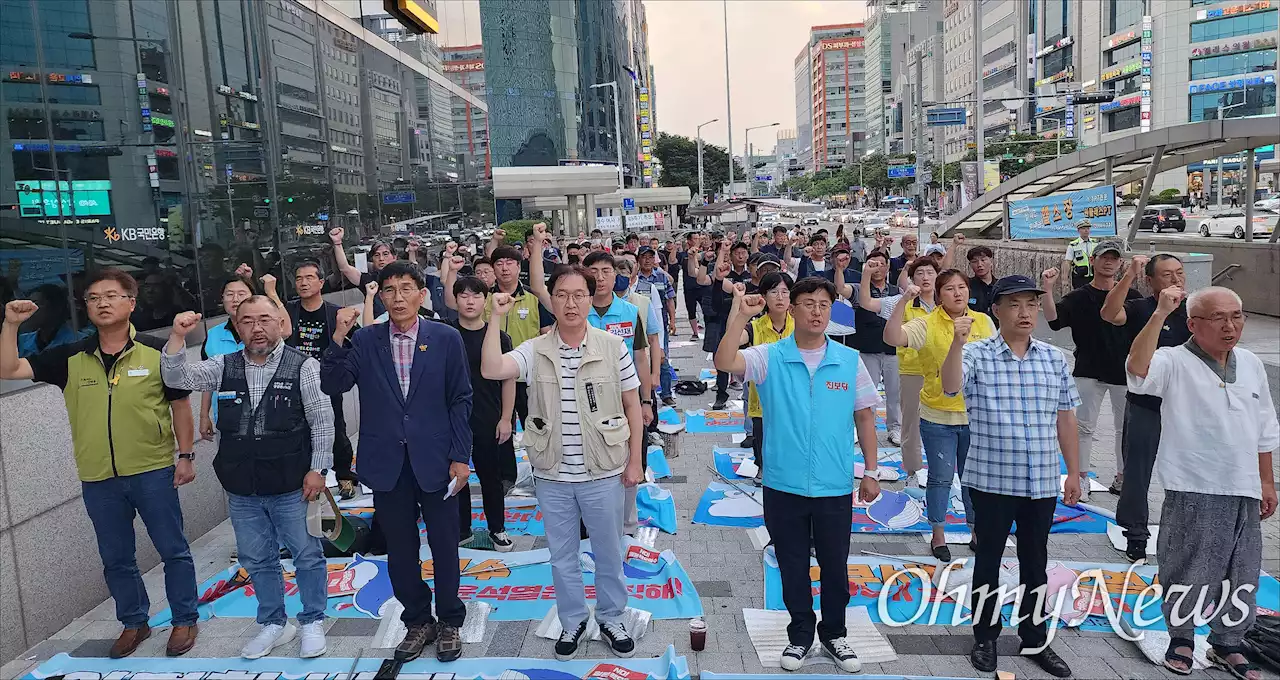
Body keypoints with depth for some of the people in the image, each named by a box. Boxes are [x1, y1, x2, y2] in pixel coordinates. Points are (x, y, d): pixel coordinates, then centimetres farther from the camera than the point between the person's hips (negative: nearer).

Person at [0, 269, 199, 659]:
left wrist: (186, 456, -3)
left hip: (153, 472, -3)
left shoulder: (157, 352, -7)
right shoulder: (70, 359, 1)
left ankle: (185, 620, 24)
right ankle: (134, 623, 34)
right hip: (98, 479, 4)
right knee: (115, 558, 16)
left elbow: (180, 405, -1)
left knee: (173, 550, 8)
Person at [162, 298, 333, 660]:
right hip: (242, 489, 4)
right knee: (257, 561, 16)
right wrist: (177, 336, -16)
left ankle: (312, 623, 25)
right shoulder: (223, 367, 4)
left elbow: (322, 421, -7)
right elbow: (176, 378, -1)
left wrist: (317, 469, -11)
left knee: (307, 555, 7)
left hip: (292, 486, -4)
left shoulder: (303, 366, -9)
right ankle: (273, 624, 33)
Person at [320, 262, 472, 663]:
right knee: (400, 551, 13)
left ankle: (449, 622, 29)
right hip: (387, 464, 2)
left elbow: (460, 400, -2)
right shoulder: (365, 341, 2)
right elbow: (332, 385, -6)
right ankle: (417, 621, 32)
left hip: (435, 461, -2)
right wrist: (339, 337, -18)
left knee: (444, 547, 9)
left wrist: (460, 457, -6)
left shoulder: (446, 339, -3)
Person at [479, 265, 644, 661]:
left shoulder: (612, 347, -8)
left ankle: (611, 618, 38)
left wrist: (634, 461, -3)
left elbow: (632, 407, -2)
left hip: (603, 473, -1)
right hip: (552, 476, 1)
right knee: (562, 556, 17)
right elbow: (491, 370, -23)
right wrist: (497, 317, -21)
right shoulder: (535, 351, -6)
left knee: (609, 553, 16)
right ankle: (573, 621, 38)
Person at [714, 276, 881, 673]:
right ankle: (801, 633, 34)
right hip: (783, 486, -1)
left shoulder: (850, 361, 0)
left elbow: (864, 417, 7)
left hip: (835, 487, 1)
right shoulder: (769, 358, -5)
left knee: (835, 566, 14)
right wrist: (740, 316, -28)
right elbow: (724, 363, -22)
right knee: (793, 566, 14)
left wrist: (871, 471, 7)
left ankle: (833, 633, 36)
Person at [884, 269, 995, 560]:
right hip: (938, 417, -3)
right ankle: (938, 535, 24)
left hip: (975, 415, 3)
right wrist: (903, 301, -34)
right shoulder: (927, 324, -11)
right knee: (941, 478, 8)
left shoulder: (983, 322, 2)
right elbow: (892, 338, -27)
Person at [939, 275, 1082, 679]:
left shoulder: (1055, 359, 4)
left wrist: (1073, 472, 11)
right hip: (991, 479, -3)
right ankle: (985, 638, 24)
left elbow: (1065, 419, 10)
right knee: (989, 559, 9)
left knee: (1035, 563, 15)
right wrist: (957, 343, -41)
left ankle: (1035, 641, 29)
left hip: (1042, 482, 3)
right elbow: (950, 387, -27)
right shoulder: (977, 354, -7)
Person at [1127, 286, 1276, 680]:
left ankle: (1227, 644, 35)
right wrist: (1160, 314, -37)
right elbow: (1138, 371, -35)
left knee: (1243, 577, 16)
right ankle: (1181, 639, 27)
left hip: (1243, 491, 6)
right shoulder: (1175, 363, -11)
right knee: (1187, 573, 7)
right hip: (1193, 491, -6)